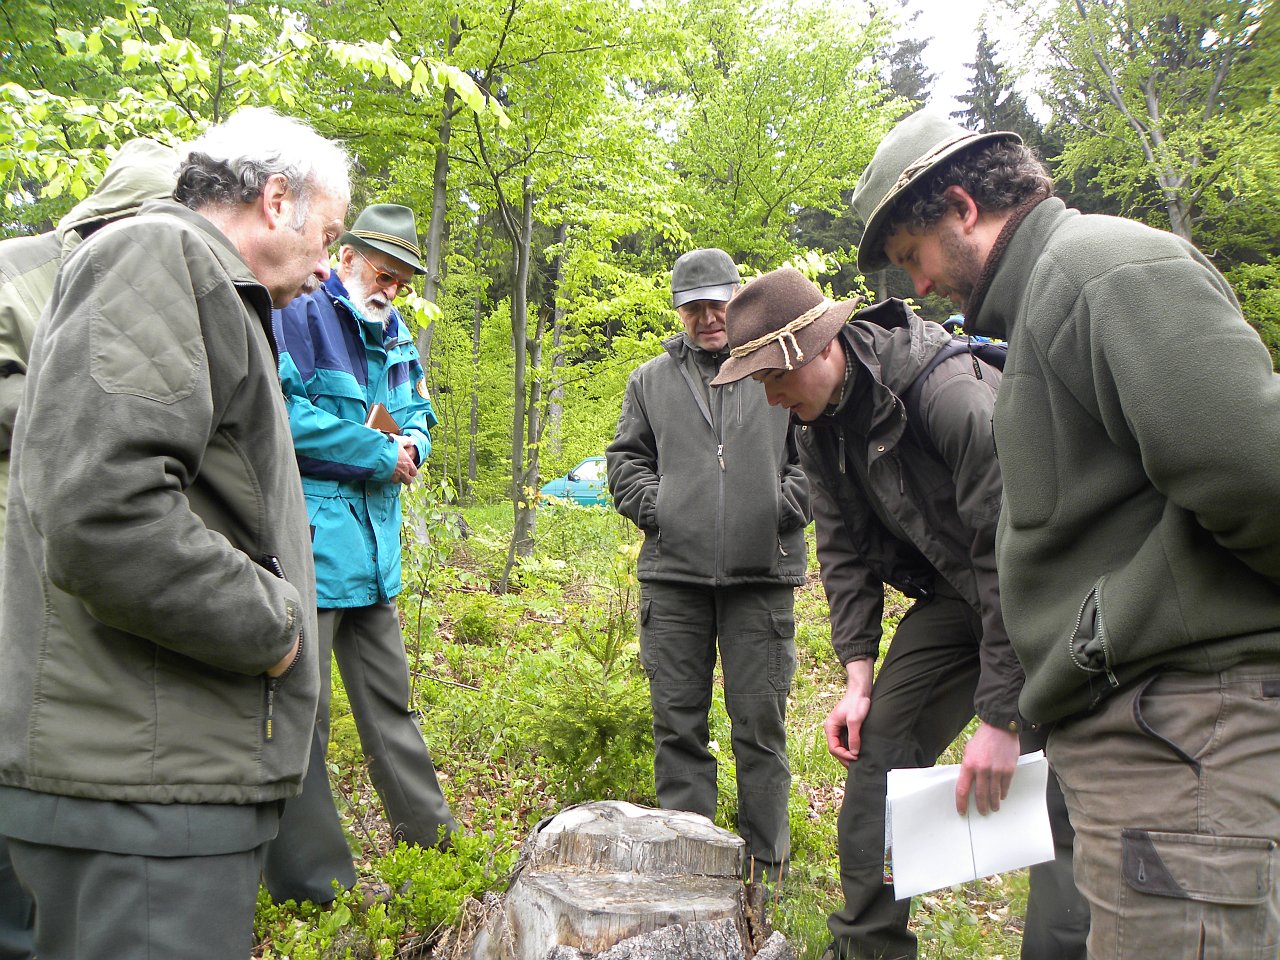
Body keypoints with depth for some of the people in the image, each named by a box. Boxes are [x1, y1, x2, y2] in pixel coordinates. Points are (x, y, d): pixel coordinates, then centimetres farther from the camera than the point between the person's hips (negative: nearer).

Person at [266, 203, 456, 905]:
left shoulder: (395, 336, 16)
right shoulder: (299, 315, -8)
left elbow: (420, 415, 27)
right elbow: (284, 412, -20)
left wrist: (414, 444, 3)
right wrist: (379, 452, -14)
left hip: (373, 542, 9)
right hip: (309, 538, -8)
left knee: (388, 696, 17)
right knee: (301, 707, -2)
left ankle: (428, 834, 30)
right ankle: (310, 879, 8)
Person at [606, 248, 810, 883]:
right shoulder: (651, 380, 16)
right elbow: (624, 461, 16)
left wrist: (781, 505, -6)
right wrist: (657, 508, 0)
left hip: (761, 575, -2)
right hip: (672, 574, 2)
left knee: (760, 720, 3)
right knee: (677, 718, 6)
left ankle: (766, 861, 16)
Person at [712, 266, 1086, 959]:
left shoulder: (952, 394, -30)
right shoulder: (817, 422, -4)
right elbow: (845, 551, 3)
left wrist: (1000, 717, -29)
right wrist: (859, 677, -6)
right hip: (954, 592, 7)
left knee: (1064, 792, -14)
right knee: (876, 747, 1)